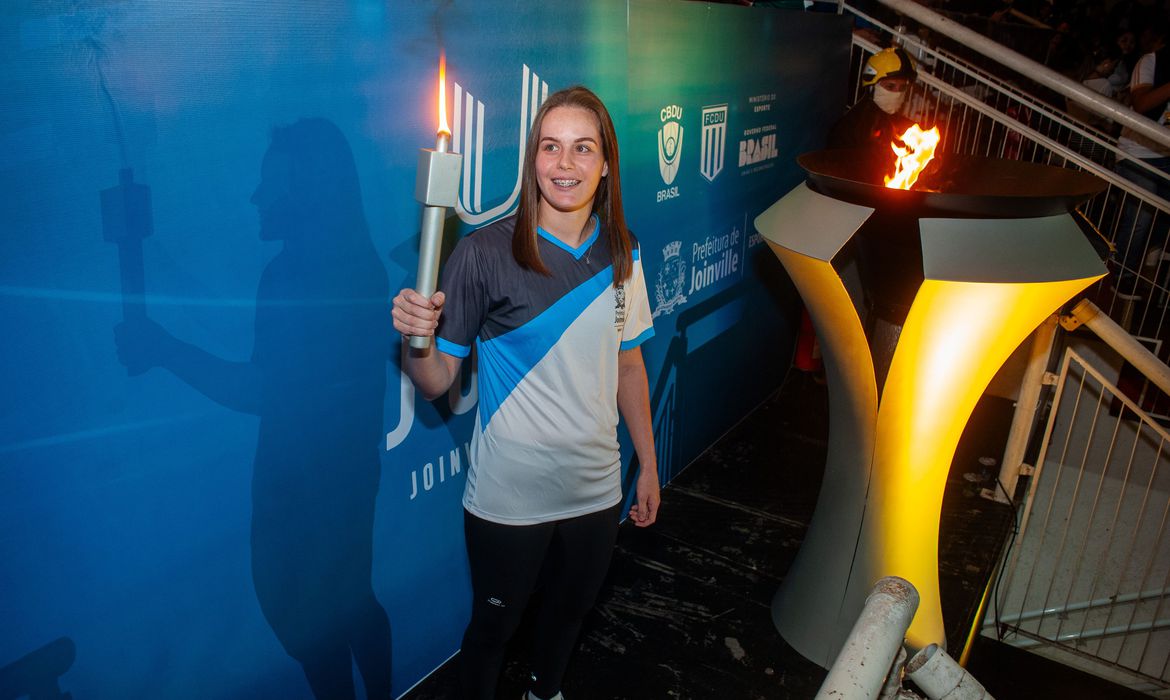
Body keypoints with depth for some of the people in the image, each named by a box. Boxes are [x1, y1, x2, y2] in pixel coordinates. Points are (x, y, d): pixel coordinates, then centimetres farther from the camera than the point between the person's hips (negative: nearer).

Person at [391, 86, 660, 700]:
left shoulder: (622, 254, -1)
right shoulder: (486, 252, -16)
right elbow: (436, 382, -14)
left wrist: (647, 464, 12)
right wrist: (416, 341, -35)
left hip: (596, 490, 5)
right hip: (509, 499, -4)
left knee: (571, 606, 26)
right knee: (493, 625, 15)